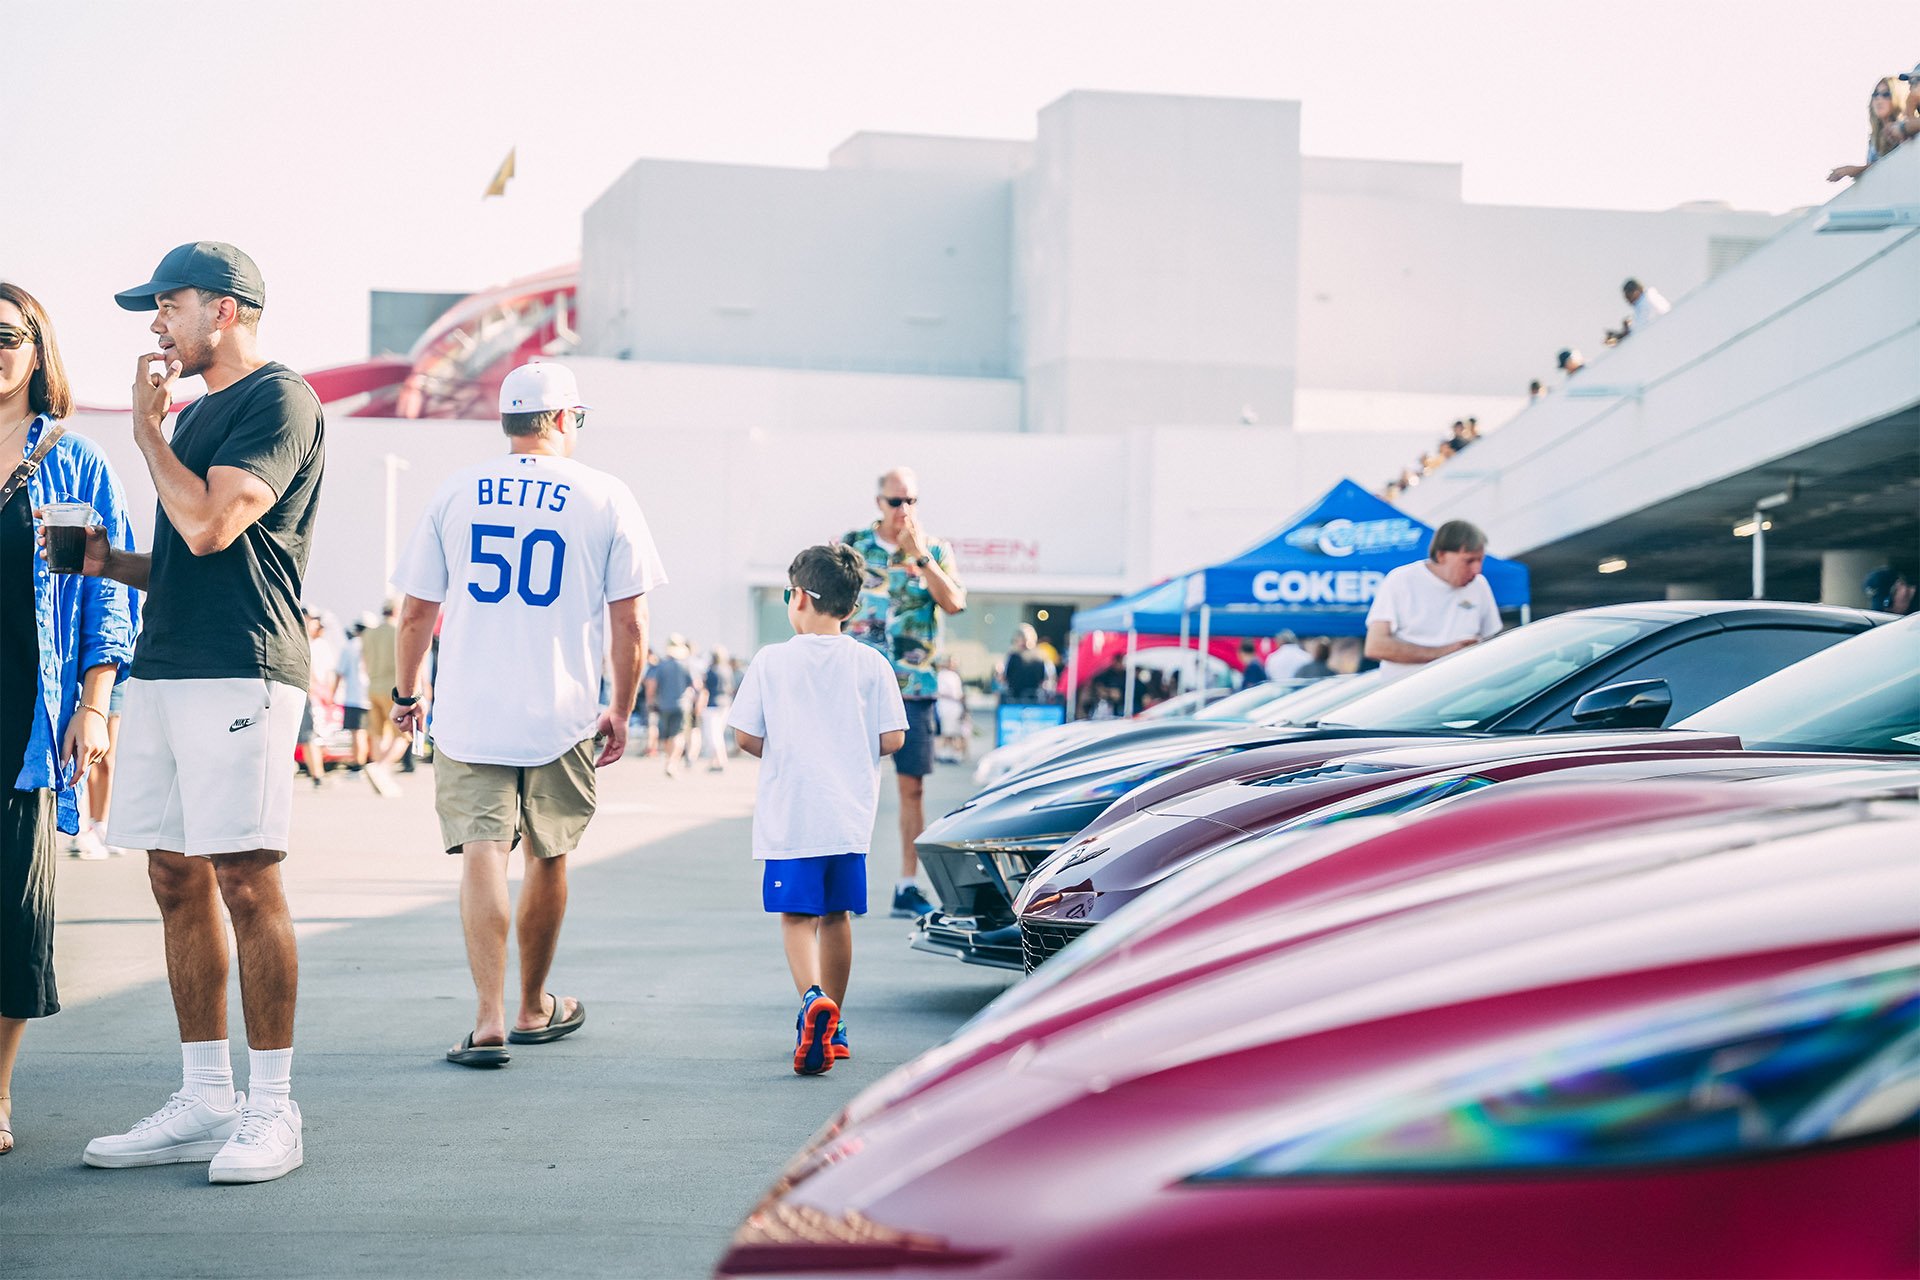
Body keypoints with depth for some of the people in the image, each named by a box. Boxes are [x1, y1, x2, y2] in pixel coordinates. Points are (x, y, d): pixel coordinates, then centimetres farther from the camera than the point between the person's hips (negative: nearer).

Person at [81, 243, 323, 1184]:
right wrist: (110, 562, 9)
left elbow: (210, 526, -17)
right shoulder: (194, 412, 24)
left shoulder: (280, 399, -6)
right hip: (162, 666, 9)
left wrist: (146, 429, -5)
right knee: (177, 881, 8)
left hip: (241, 668, -9)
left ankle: (271, 1110, -2)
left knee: (246, 881, -9)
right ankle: (204, 1102, 14)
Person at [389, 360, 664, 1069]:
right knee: (548, 857, 13)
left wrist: (406, 693, 22)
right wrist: (621, 711, 9)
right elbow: (629, 623, -2)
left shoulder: (455, 491, 5)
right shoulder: (606, 497, 0)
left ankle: (490, 1018, -16)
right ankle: (535, 1008, 28)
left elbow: (415, 612, 8)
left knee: (483, 852, -4)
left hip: (468, 711, 1)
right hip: (562, 714, 0)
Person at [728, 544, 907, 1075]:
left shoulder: (771, 661, -3)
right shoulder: (871, 664, 0)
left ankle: (813, 997, -28)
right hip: (850, 815, 2)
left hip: (789, 815, -2)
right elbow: (892, 739, -1)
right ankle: (832, 1026, 23)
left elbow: (746, 737, -1)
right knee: (836, 915, 14)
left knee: (797, 915, -1)